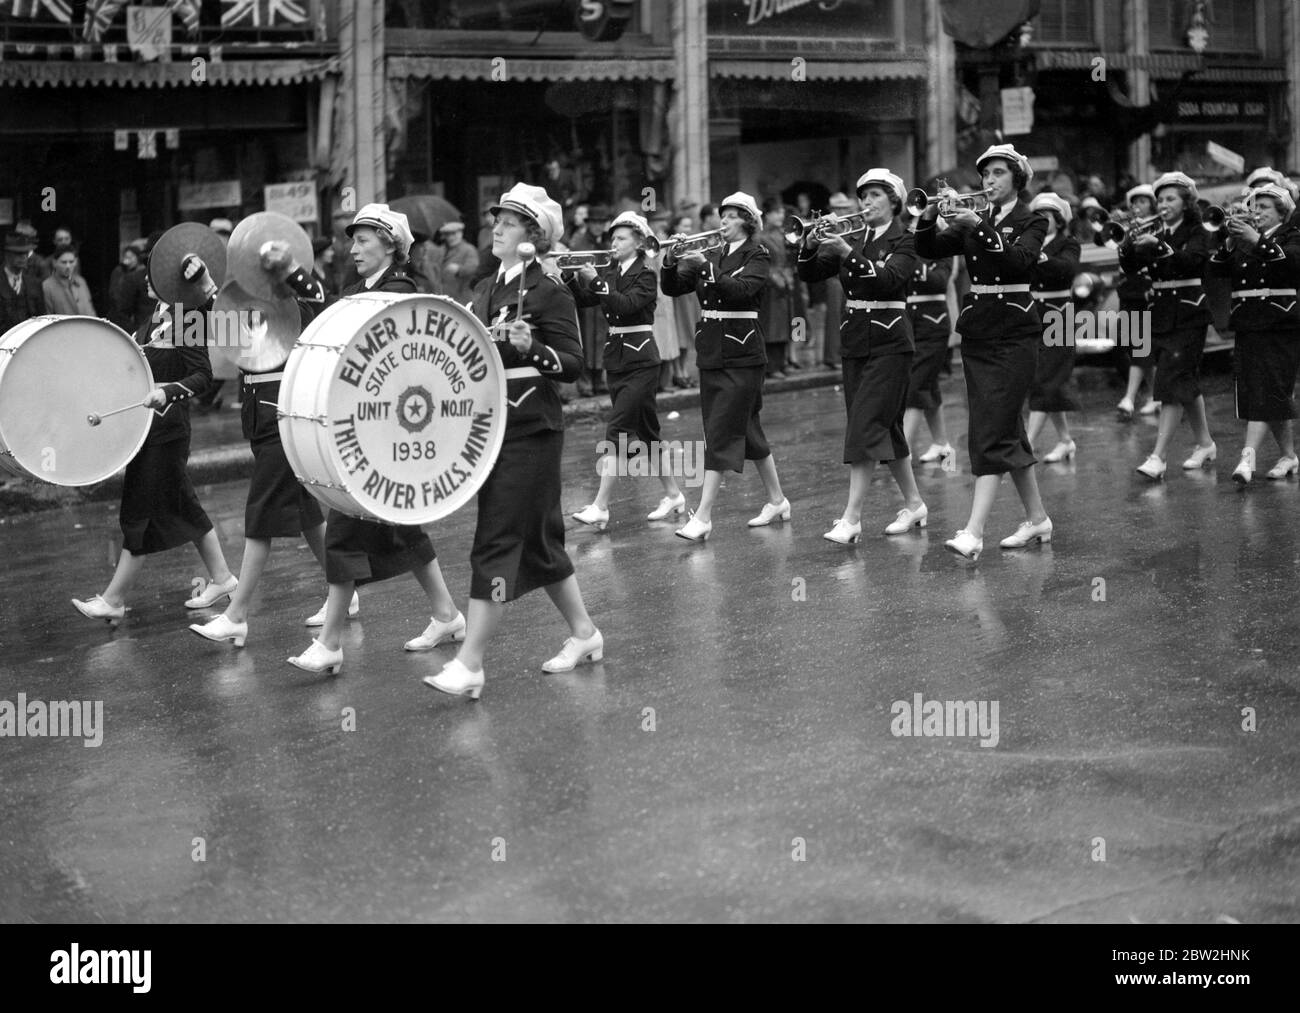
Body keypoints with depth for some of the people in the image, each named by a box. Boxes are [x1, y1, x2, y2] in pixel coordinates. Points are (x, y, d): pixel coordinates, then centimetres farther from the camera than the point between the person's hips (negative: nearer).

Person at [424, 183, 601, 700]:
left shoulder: (550, 292, -9)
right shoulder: (485, 289, 13)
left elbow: (572, 362, -14)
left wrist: (531, 347, -29)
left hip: (531, 429, -8)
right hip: (490, 425, 8)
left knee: (496, 541, -10)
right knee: (538, 539, 15)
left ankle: (469, 663, -11)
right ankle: (584, 633, 30)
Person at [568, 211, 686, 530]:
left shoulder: (645, 276, -8)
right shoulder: (608, 274, 12)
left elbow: (627, 304, -24)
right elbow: (582, 300, 0)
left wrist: (595, 282, -30)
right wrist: (573, 277, -17)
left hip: (640, 362, -7)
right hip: (616, 360, 7)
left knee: (616, 431, -14)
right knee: (646, 432, 14)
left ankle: (600, 507, -19)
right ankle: (673, 495, 25)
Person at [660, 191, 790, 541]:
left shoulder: (757, 256, -4)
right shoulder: (710, 256, 13)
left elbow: (742, 289, -22)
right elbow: (671, 288, 5)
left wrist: (707, 268, -30)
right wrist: (671, 260, -12)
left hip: (742, 354, -7)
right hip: (710, 352, 7)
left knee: (721, 433, -12)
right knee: (746, 429, 14)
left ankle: (703, 517, -15)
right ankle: (776, 500, 27)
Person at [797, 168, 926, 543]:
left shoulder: (903, 241, -5)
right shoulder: (852, 238, 12)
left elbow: (889, 280, -23)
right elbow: (810, 273, 3)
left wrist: (849, 253, -32)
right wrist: (810, 246, -17)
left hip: (889, 340, -6)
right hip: (855, 340, 6)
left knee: (866, 425, -14)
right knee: (885, 428, 11)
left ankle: (851, 518, -18)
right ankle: (913, 504, 25)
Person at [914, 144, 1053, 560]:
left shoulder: (1031, 223, -1)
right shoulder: (973, 222, 13)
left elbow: (1021, 259, -22)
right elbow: (928, 250, 1)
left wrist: (981, 228, -30)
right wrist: (929, 218, -18)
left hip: (1014, 333, -6)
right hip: (977, 332, 6)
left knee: (992, 431, -14)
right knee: (1007, 432, 12)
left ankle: (974, 532, -22)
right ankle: (1037, 518, 24)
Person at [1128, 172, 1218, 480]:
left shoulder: (1197, 234, -2)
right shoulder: (1156, 235, 14)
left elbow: (1189, 260, -22)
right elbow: (1128, 266, 2)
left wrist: (1158, 246, -34)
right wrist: (1129, 242, -17)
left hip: (1188, 317, -6)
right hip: (1160, 315, 6)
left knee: (1172, 384, -14)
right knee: (1187, 384, 14)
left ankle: (1158, 457, -20)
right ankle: (1205, 443, 29)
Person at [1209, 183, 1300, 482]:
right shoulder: (1244, 240, 15)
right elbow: (1217, 270, 3)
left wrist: (1257, 241, -29)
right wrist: (1228, 244, -15)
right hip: (1248, 325, 5)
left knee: (1266, 392, -14)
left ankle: (1249, 457, -22)